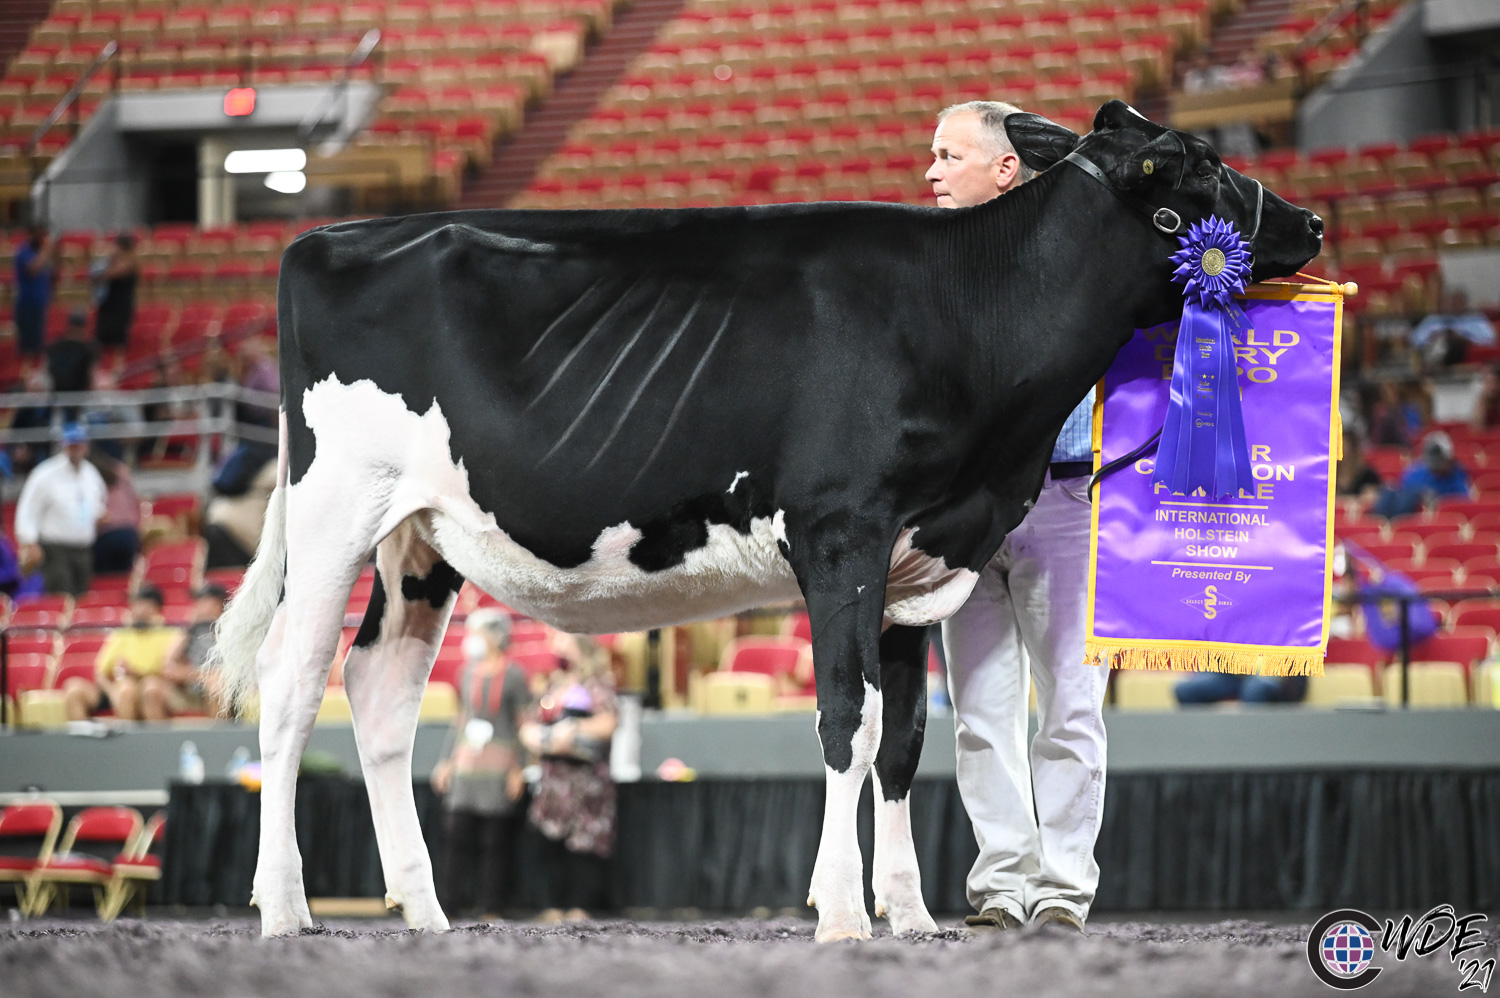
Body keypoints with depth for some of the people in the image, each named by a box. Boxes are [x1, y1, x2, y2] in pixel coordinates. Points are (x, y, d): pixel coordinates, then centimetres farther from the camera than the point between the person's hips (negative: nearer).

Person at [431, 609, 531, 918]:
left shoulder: (513, 676, -2)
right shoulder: (468, 673, 15)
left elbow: (524, 724, -2)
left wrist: (518, 771, -8)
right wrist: (448, 762, 18)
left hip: (500, 762, -5)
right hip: (466, 762, 5)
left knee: (495, 836, -4)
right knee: (456, 830, -4)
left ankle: (490, 903, 1)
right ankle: (453, 896, 1)